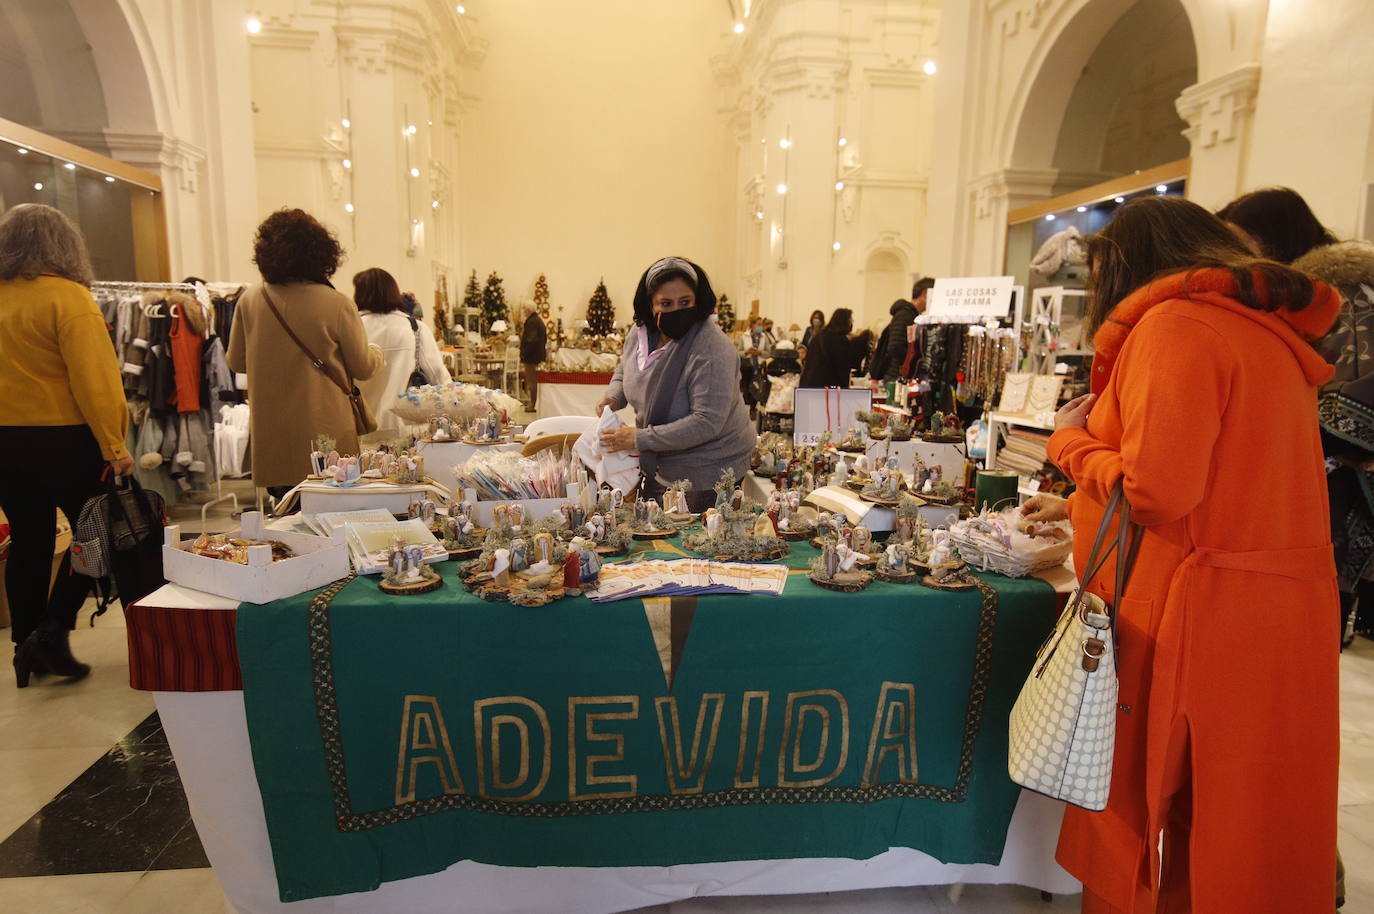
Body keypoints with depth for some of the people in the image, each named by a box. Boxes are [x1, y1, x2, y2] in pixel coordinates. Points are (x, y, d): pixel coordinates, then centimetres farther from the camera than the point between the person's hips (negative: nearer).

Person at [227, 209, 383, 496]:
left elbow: (236, 361, 10)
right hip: (326, 437, -3)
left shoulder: (249, 300, -2)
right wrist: (378, 353, 21)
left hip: (271, 438, 3)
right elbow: (363, 369, -1)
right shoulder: (338, 305, -13)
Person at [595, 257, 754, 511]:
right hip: (657, 469, 7)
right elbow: (624, 373, 17)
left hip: (708, 475, -7)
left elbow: (706, 423, -31)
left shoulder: (712, 349, -27)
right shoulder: (639, 334, -4)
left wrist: (639, 439, -30)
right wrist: (612, 397, -6)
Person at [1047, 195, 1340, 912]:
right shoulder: (1266, 325, 15)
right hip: (1276, 606, 9)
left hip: (1195, 620, -9)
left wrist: (1072, 442, -5)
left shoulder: (1175, 324, -14)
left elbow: (1156, 489, -23)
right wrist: (1082, 503, 26)